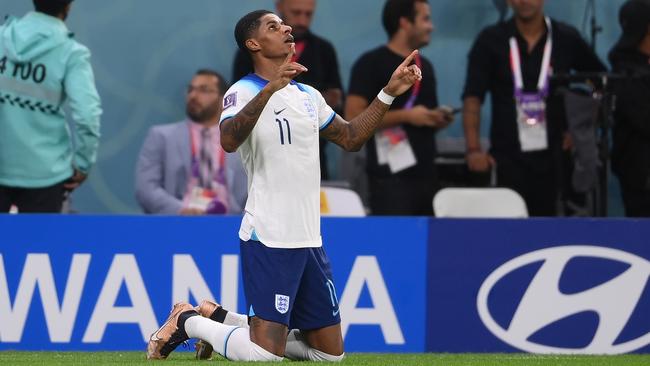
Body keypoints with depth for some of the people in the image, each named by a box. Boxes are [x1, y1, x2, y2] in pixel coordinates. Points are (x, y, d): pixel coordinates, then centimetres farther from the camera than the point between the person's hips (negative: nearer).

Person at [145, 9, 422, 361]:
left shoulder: (308, 95, 15)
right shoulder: (243, 92, -9)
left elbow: (350, 137, 26)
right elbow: (229, 141, -28)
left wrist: (389, 92, 18)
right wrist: (269, 88, -39)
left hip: (309, 240, 8)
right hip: (268, 239, -8)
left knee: (330, 352, 9)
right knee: (264, 355, -17)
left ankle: (223, 322, 23)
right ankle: (187, 322, 9)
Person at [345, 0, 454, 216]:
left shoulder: (425, 66, 18)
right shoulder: (372, 64, -6)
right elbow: (353, 117, -15)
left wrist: (439, 120, 4)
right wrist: (406, 115, -16)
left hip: (424, 173, 8)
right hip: (390, 176, -8)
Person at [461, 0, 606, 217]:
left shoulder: (567, 39, 4)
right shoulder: (491, 41, 0)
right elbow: (472, 97, -4)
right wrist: (473, 148, -15)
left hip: (553, 156, 1)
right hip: (508, 157, -1)